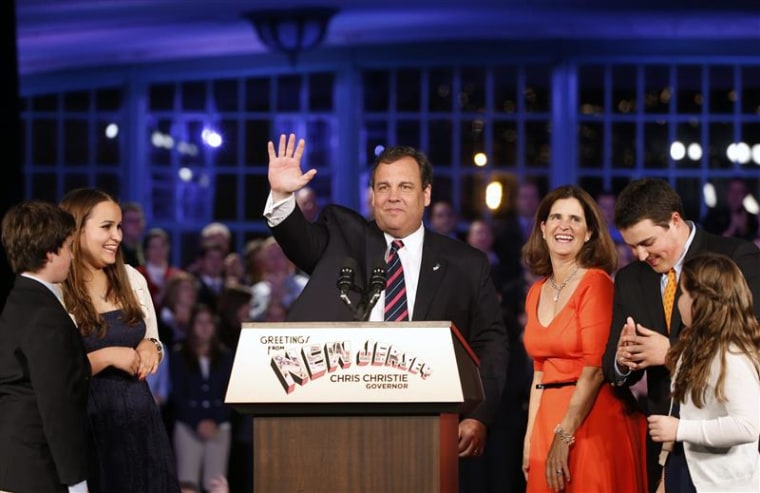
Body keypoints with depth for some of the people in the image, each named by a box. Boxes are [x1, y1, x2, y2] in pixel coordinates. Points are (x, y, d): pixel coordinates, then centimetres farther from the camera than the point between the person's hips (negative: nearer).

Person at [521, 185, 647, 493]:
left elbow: (595, 367, -14)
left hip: (592, 418, -6)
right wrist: (530, 438, 10)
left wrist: (564, 436, -16)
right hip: (548, 418, 6)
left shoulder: (596, 283, -9)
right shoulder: (537, 292, 12)